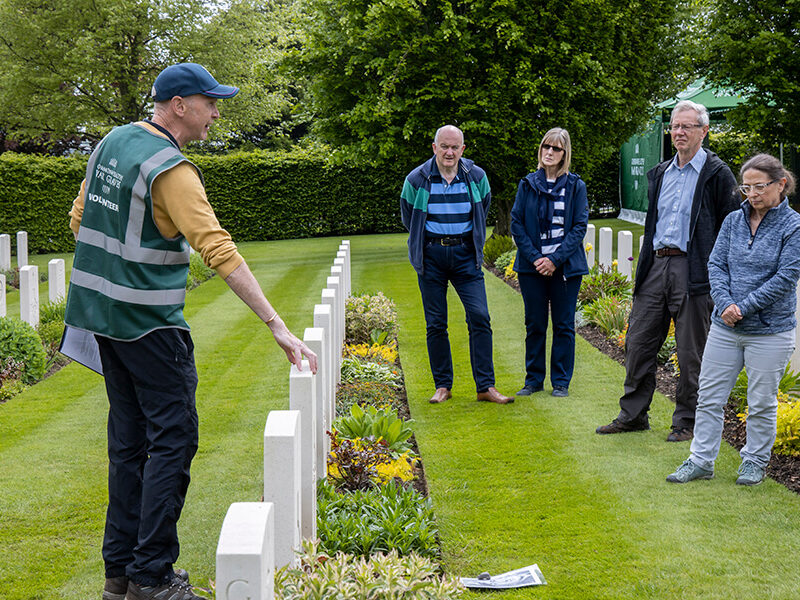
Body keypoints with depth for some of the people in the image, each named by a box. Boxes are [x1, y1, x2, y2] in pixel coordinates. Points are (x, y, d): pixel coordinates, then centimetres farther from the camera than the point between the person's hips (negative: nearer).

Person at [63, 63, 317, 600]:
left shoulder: (112, 143, 9)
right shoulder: (170, 170, -18)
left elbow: (80, 218, 17)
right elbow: (220, 252, -26)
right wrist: (278, 327, -29)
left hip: (102, 314, 9)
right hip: (149, 324, -9)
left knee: (128, 439, 13)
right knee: (173, 439, -2)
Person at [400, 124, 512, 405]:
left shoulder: (477, 177, 0)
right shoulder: (417, 179, -4)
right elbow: (408, 218, 12)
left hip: (465, 254, 1)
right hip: (431, 255, 0)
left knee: (479, 316, -9)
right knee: (436, 323, 2)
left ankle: (486, 386, -5)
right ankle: (443, 385, 13)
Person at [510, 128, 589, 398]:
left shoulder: (576, 186, 1)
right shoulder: (528, 184, 5)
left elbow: (580, 226, -3)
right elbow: (516, 224, 3)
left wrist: (556, 259, -13)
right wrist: (535, 258, -9)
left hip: (566, 266, -1)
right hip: (532, 267, 1)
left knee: (564, 325, 4)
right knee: (535, 325, 7)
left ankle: (561, 382, 13)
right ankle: (534, 380, 18)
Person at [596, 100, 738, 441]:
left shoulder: (717, 175, -4)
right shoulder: (659, 174, 15)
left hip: (694, 271, -6)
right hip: (656, 265, 6)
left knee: (691, 352, 1)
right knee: (638, 342, 8)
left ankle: (687, 422, 14)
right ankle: (633, 415, 20)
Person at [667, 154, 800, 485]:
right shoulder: (734, 220, 6)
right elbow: (716, 264, 4)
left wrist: (743, 307, -16)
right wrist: (725, 303, -13)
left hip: (769, 331, -4)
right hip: (725, 327, 4)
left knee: (762, 403, 7)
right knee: (709, 396, 7)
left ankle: (755, 462, 23)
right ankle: (701, 461, 16)